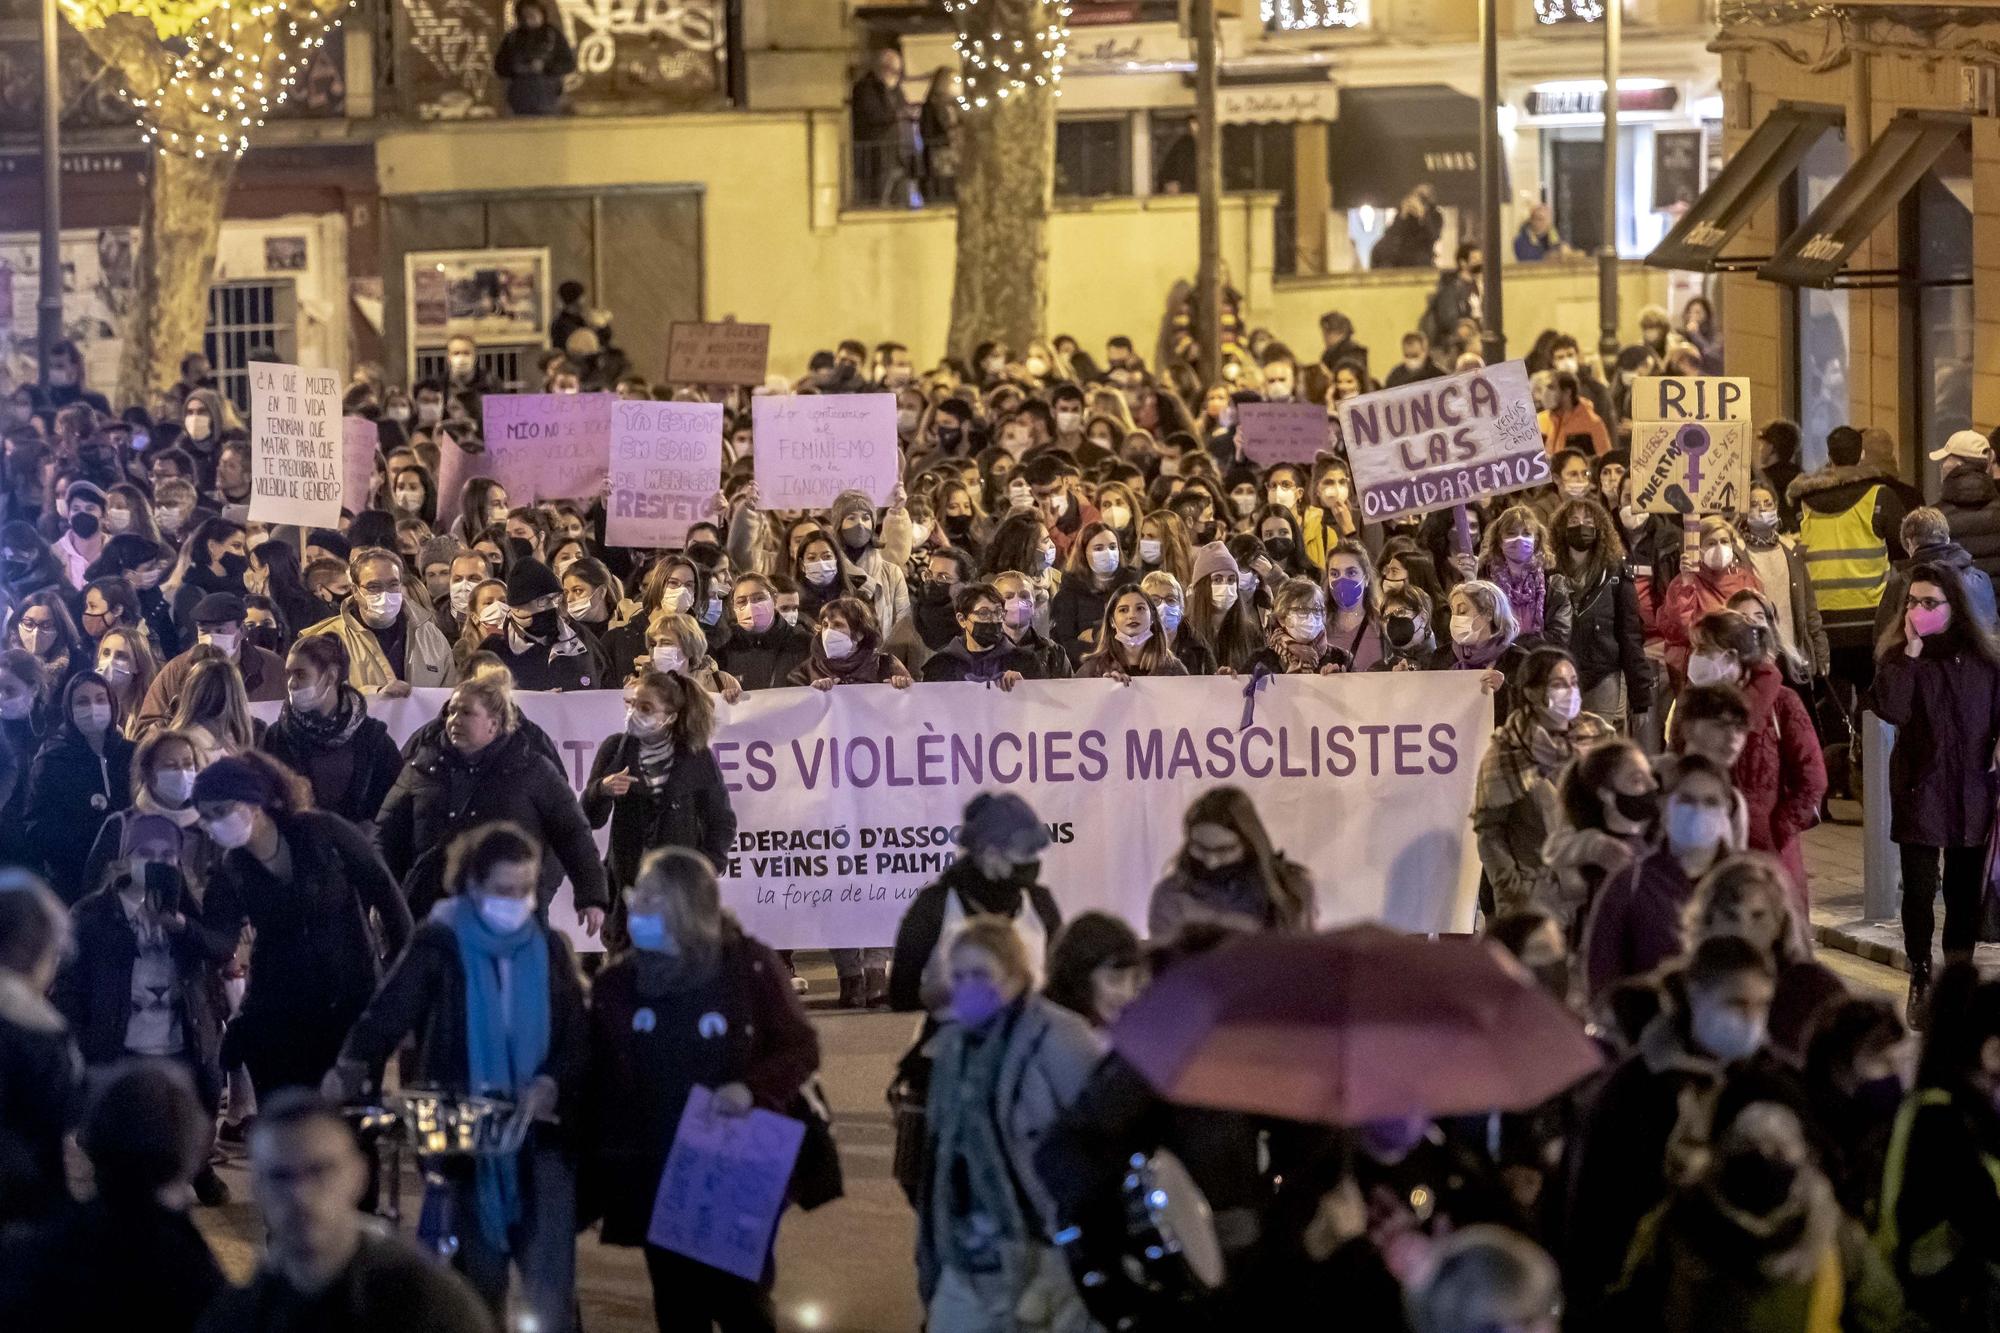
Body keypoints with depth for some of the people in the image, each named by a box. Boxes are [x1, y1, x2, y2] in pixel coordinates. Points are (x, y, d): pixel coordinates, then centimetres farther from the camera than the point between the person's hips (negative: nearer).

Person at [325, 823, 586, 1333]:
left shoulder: (550, 949, 6)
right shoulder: (439, 945, -2)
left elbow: (577, 1037, 3)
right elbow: (388, 1012, -11)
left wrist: (548, 1085, -15)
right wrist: (352, 1067, -27)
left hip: (539, 1128, 1)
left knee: (550, 1280, -7)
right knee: (476, 1272, 6)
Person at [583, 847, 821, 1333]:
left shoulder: (750, 966, -6)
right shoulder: (617, 982, 3)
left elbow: (801, 1048, -2)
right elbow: (599, 1081, 6)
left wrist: (753, 1088, -21)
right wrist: (597, 1179, 3)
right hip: (656, 1182, 3)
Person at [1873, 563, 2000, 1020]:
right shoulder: (1898, 656, -2)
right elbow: (1891, 710, -20)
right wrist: (1912, 651, -20)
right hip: (1920, 789, -2)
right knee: (1920, 889, -3)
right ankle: (1920, 982, 8)